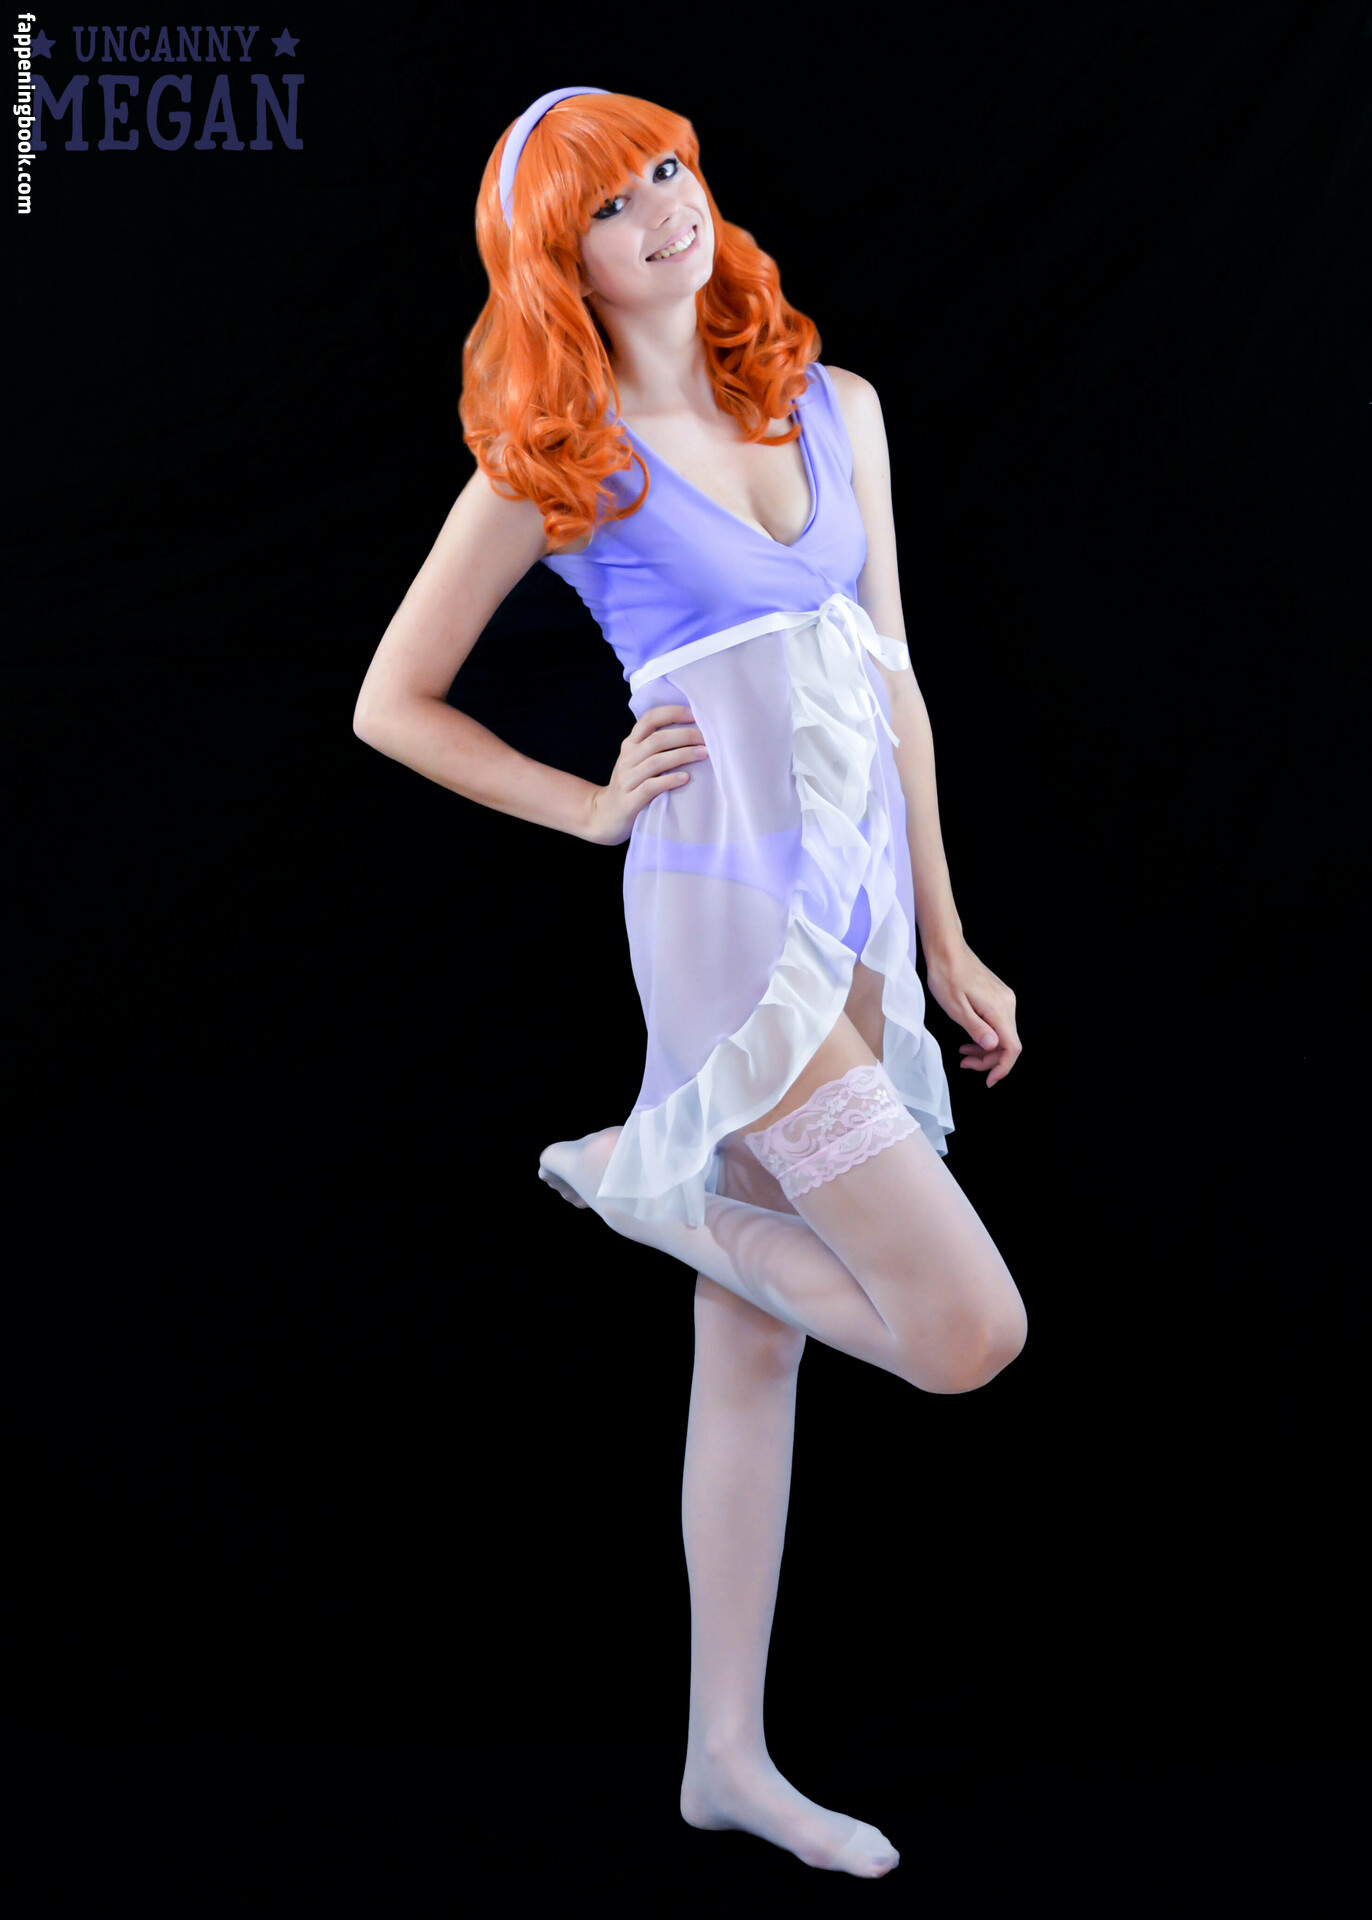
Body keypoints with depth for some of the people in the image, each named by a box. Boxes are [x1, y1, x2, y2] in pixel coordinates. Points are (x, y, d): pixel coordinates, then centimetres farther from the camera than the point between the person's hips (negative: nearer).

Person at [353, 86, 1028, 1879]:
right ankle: (639, 1176, 11)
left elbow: (893, 680, 13)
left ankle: (728, 1755, 26)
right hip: (729, 910, -5)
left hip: (858, 905, 6)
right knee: (970, 1331, -9)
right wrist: (592, 805, -2)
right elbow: (392, 703, 5)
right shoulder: (561, 461, -2)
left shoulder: (834, 406, 12)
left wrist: (946, 941, 12)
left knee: (757, 1348, 12)